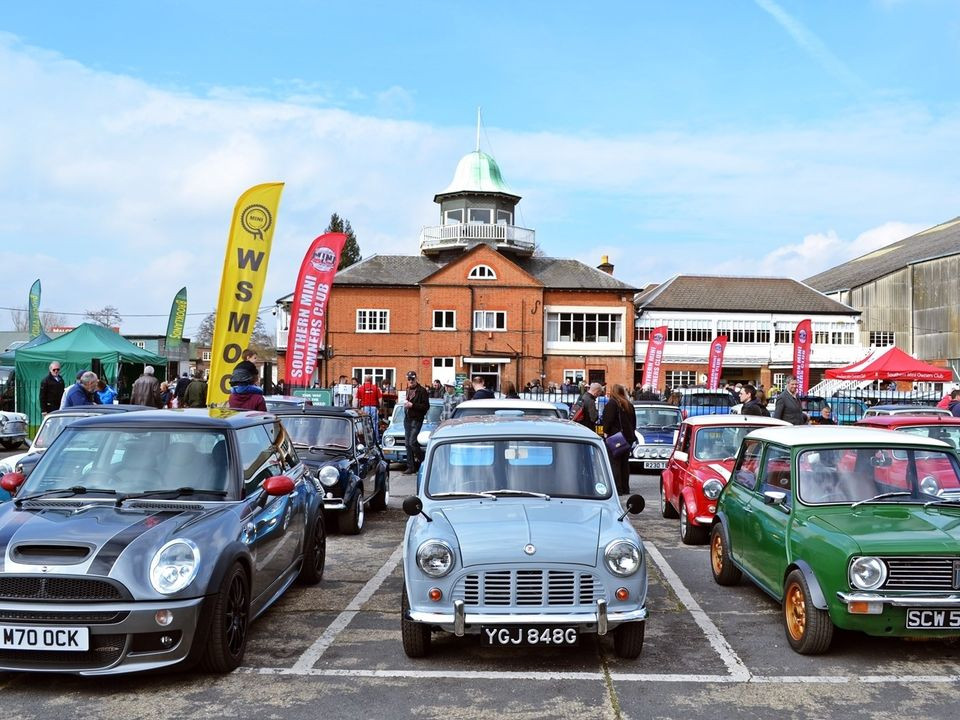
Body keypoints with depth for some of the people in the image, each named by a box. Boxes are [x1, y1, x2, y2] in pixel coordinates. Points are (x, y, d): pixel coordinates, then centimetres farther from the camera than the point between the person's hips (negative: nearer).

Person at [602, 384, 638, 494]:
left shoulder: (611, 404, -11)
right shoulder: (629, 404, 13)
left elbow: (608, 420, -17)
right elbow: (633, 420, 17)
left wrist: (605, 431, -5)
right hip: (628, 437, 7)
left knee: (614, 463, -5)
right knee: (625, 463, 14)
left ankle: (617, 489, -10)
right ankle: (625, 488, 17)